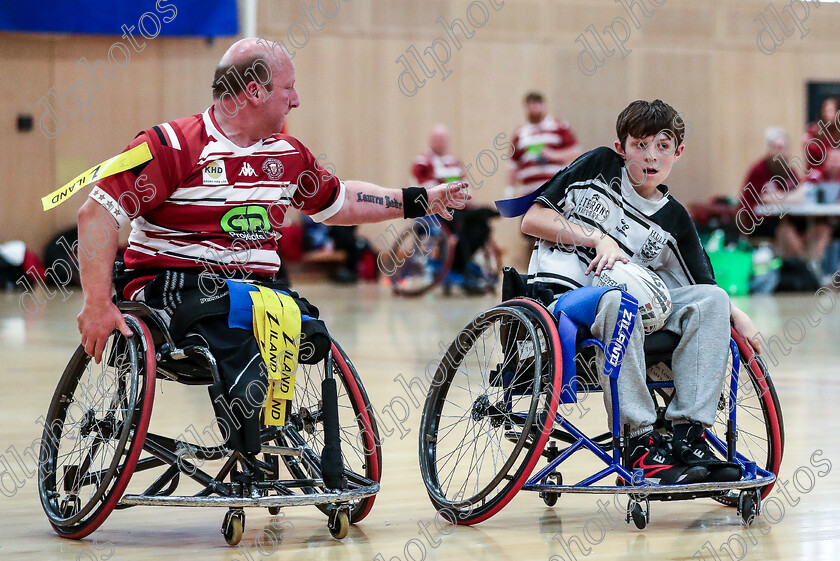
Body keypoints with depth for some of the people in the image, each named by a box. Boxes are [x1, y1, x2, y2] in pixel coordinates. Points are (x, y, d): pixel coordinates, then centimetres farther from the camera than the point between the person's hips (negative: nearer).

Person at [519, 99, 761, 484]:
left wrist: (736, 315, -7)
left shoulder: (673, 220, 14)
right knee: (619, 301, -38)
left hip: (625, 299, 4)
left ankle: (688, 434, -27)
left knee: (712, 299, -18)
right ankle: (642, 442, -38)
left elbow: (702, 290, 14)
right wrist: (599, 239, -7)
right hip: (561, 294, -4)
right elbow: (532, 220, 3)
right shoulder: (599, 166, 7)